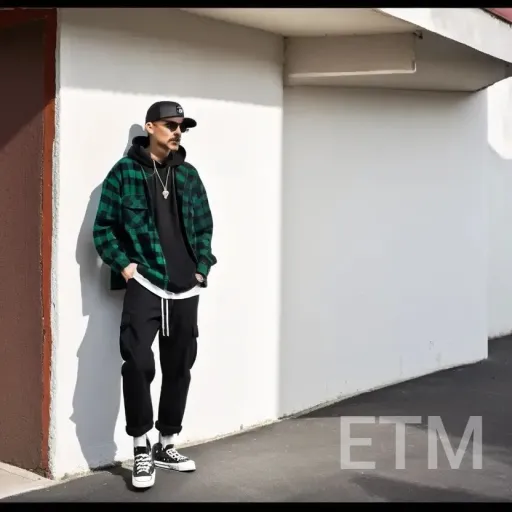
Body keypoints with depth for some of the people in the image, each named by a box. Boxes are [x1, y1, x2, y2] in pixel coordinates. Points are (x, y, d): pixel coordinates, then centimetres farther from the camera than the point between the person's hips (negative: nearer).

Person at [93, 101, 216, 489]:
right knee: (138, 363, -16)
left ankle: (166, 444, 25)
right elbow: (104, 227, -2)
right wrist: (123, 264, -12)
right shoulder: (125, 171, -2)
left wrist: (202, 268, 7)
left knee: (179, 366, 10)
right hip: (144, 285, -5)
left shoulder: (188, 174, 11)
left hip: (185, 289, 5)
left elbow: (205, 226, 16)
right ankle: (141, 448, 1)